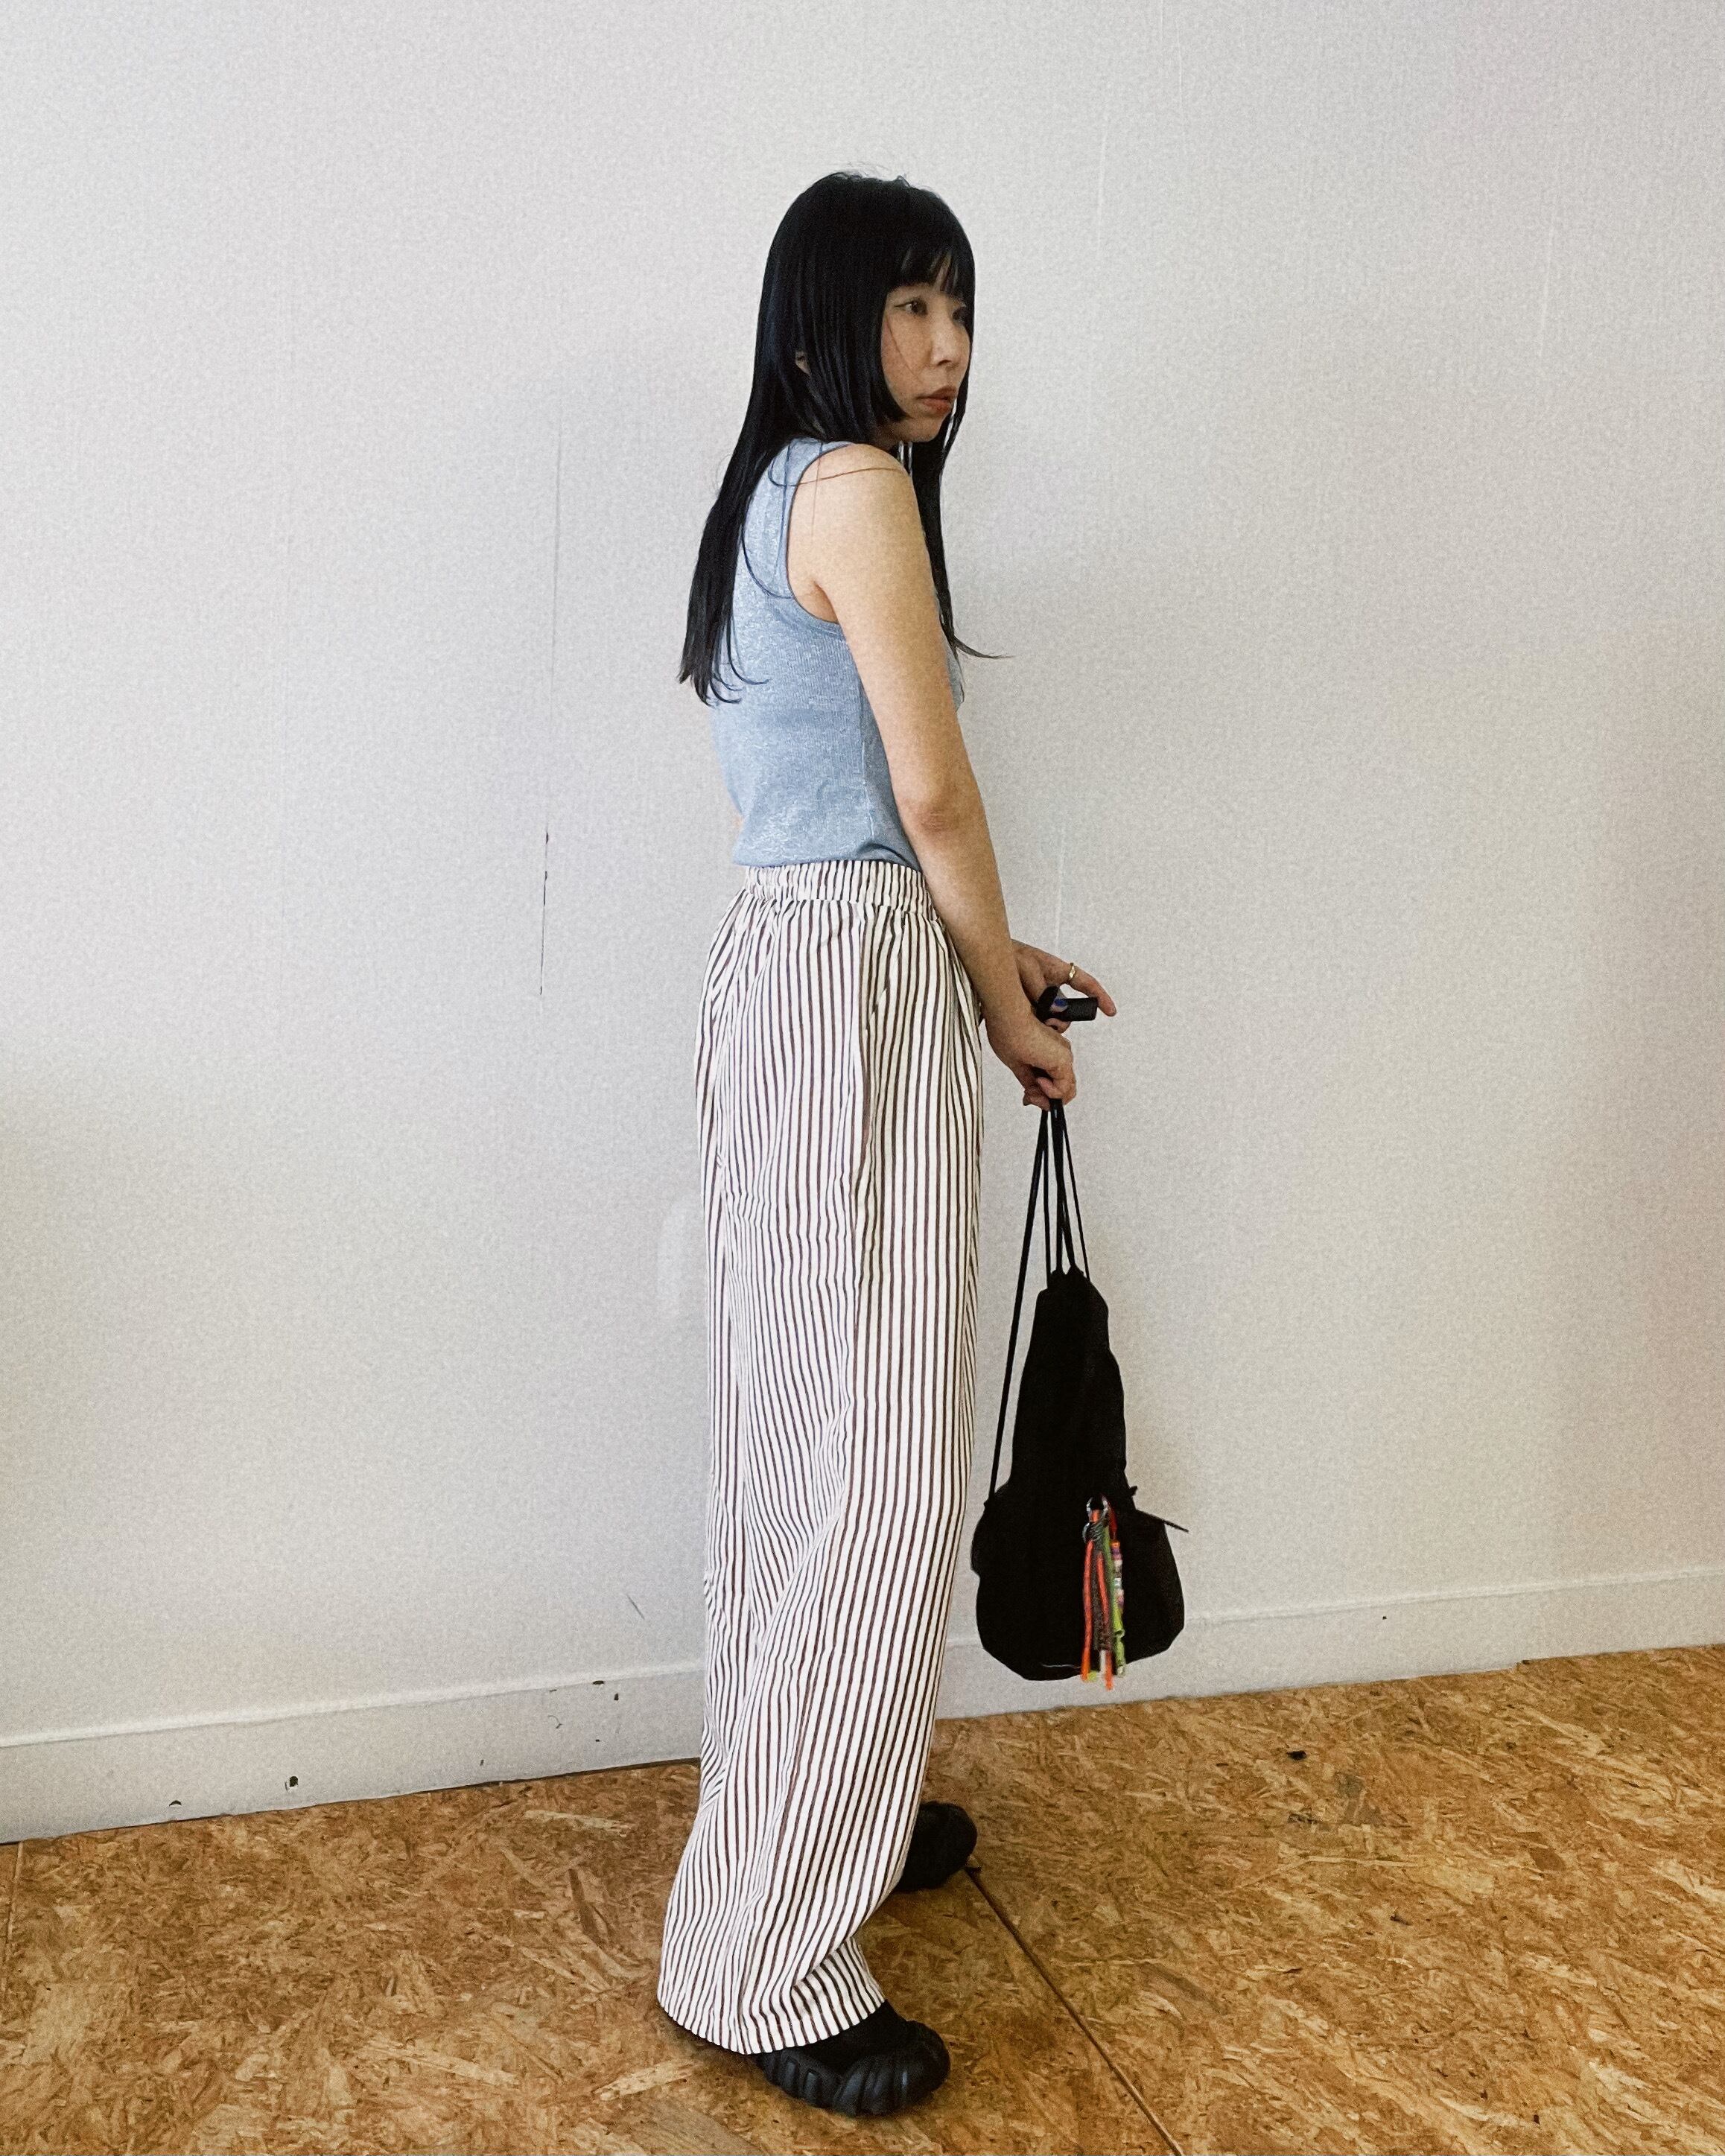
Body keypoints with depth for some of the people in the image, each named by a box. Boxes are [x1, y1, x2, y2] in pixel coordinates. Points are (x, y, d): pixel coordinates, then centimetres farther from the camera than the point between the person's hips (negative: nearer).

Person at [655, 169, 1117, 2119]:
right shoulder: (858, 485, -10)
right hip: (856, 995, -10)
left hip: (803, 973, 10)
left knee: (819, 1432, 17)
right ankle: (760, 1960, 3)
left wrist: (988, 954, 21)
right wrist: (1009, 1008, 0)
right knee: (875, 1464, -7)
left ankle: (824, 1806, 33)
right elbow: (934, 798, -13)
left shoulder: (781, 493, 20)